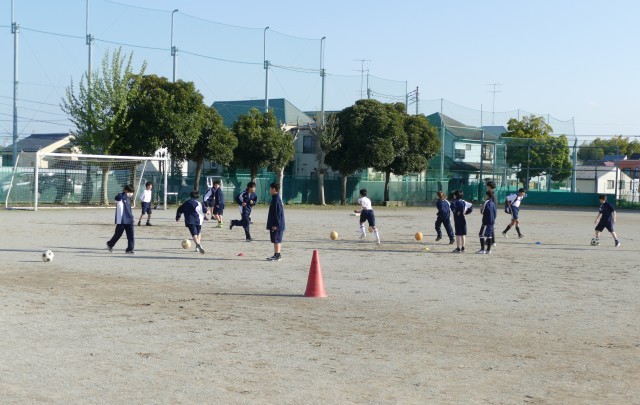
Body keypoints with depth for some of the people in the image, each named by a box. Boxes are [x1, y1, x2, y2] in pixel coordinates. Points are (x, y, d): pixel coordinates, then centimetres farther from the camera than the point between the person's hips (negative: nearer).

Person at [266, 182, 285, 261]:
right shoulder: (275, 198, 15)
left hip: (276, 225, -10)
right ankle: (277, 255, 18)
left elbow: (277, 213, -21)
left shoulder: (276, 199, -17)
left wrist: (275, 224, -21)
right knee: (276, 240, 13)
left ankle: (277, 255, -4)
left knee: (276, 240, -6)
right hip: (275, 224, 10)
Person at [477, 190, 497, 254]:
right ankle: (488, 250, 12)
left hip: (486, 221, -9)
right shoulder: (492, 203, 12)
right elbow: (495, 211, 16)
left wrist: (481, 209, 2)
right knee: (489, 235, 10)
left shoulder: (487, 202, -13)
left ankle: (482, 249, -9)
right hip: (492, 221, 9)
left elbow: (483, 212, -18)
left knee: (482, 235, -6)